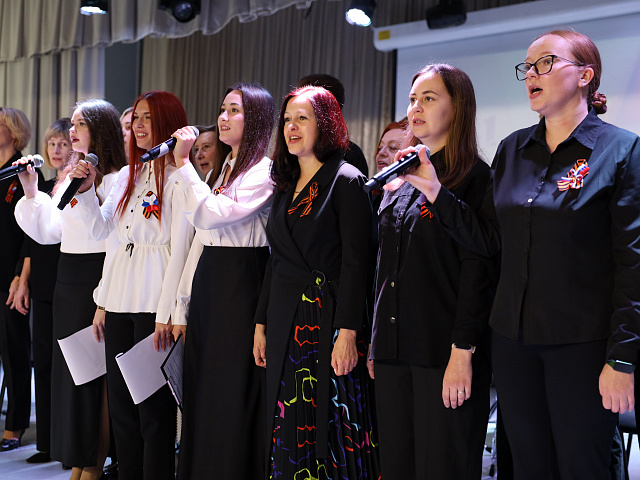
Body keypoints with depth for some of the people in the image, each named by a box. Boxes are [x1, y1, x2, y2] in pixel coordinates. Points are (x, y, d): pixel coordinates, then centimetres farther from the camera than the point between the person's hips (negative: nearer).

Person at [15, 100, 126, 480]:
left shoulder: (117, 178, -11)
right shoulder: (70, 177, 15)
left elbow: (117, 244, -17)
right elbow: (48, 232, 14)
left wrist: (105, 301, -22)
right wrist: (31, 192, 6)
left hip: (97, 282, -9)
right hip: (66, 282, 9)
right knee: (68, 371, 12)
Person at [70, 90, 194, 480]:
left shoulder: (178, 177, -8)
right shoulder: (128, 176, 16)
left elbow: (180, 247, -13)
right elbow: (100, 229, 17)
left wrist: (166, 313, -16)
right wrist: (86, 189, 2)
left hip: (153, 305, -8)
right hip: (120, 301, 8)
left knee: (153, 405, -3)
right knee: (121, 403, 12)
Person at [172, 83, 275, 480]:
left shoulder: (264, 171, -9)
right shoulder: (222, 168, 17)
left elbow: (212, 215, -23)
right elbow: (201, 238, 16)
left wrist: (183, 163, -17)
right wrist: (183, 305, 13)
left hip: (241, 287, -8)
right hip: (207, 284, 8)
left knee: (233, 399, -3)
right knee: (201, 396, 11)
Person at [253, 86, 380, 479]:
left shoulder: (346, 181, -7)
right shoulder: (286, 185, 15)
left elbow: (355, 262, -13)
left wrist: (348, 333, -20)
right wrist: (261, 324, 14)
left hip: (327, 319, -7)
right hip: (285, 323, 7)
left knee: (330, 428, -3)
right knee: (289, 429, 9)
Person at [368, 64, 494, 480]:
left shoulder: (474, 177, -6)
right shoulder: (399, 182, 15)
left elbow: (477, 270, -12)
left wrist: (463, 352, -17)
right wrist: (375, 343, 15)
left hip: (444, 353, -6)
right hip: (394, 351, 7)